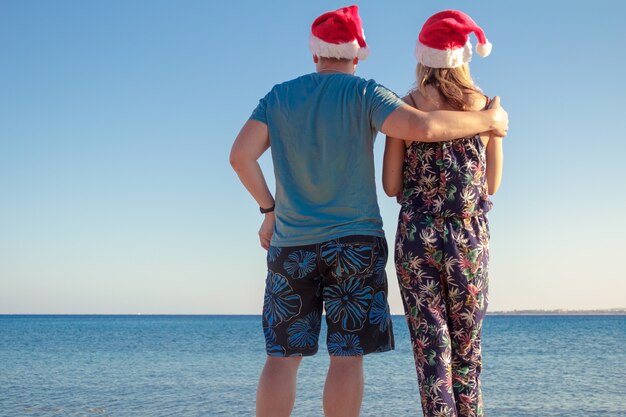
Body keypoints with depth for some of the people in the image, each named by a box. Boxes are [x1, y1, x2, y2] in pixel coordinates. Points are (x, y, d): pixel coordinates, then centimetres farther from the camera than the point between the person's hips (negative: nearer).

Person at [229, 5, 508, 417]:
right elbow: (422, 127, -18)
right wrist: (488, 119, -5)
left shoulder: (278, 97, 8)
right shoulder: (364, 94, -3)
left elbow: (240, 155, -1)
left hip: (291, 244, 3)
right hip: (355, 241, -3)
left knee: (282, 357, 5)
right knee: (347, 356, 0)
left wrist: (269, 208, 11)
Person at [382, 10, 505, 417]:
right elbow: (492, 185, 8)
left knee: (431, 344, 2)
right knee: (468, 348, 13)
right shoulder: (486, 106, 2)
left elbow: (391, 186, -2)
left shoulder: (405, 106, -3)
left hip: (417, 236, -1)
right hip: (471, 236, 1)